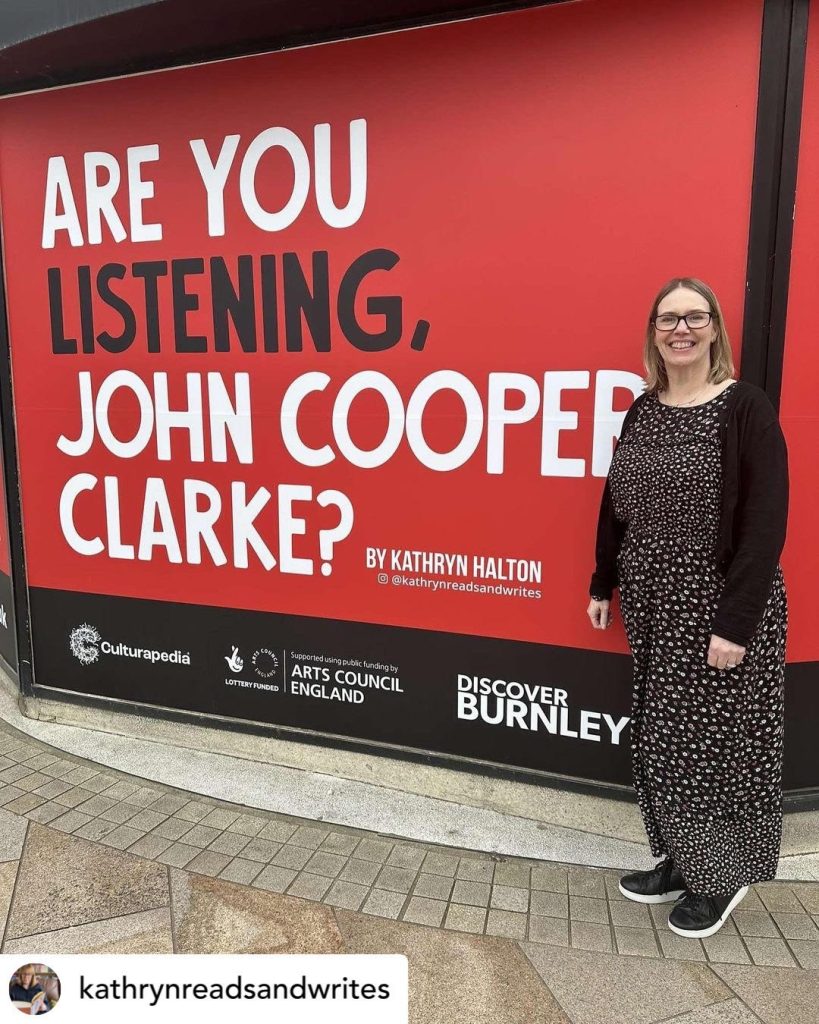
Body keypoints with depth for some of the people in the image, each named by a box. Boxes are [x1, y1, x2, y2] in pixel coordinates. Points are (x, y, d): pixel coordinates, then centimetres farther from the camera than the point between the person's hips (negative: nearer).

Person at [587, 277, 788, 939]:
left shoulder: (745, 407, -11)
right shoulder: (642, 410, 6)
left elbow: (766, 523, -16)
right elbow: (616, 505, 12)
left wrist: (736, 622, -20)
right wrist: (603, 585, 15)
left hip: (720, 604, -6)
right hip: (654, 604, 6)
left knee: (716, 742, 7)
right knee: (660, 740, 15)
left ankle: (722, 876, 30)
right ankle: (680, 862, 35)